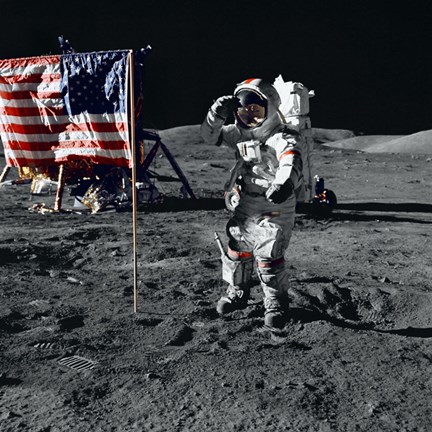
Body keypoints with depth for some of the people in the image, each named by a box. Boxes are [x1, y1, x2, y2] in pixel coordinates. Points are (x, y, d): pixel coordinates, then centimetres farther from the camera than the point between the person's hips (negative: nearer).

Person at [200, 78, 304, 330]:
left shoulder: (283, 138, -19)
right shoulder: (239, 134, 3)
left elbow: (291, 160, -38)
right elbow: (210, 136, 4)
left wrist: (284, 182, -59)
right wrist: (217, 115, -16)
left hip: (275, 211, -7)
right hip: (245, 208, 7)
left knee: (269, 258, -6)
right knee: (237, 252, 17)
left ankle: (277, 304, 16)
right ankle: (238, 292, 41)